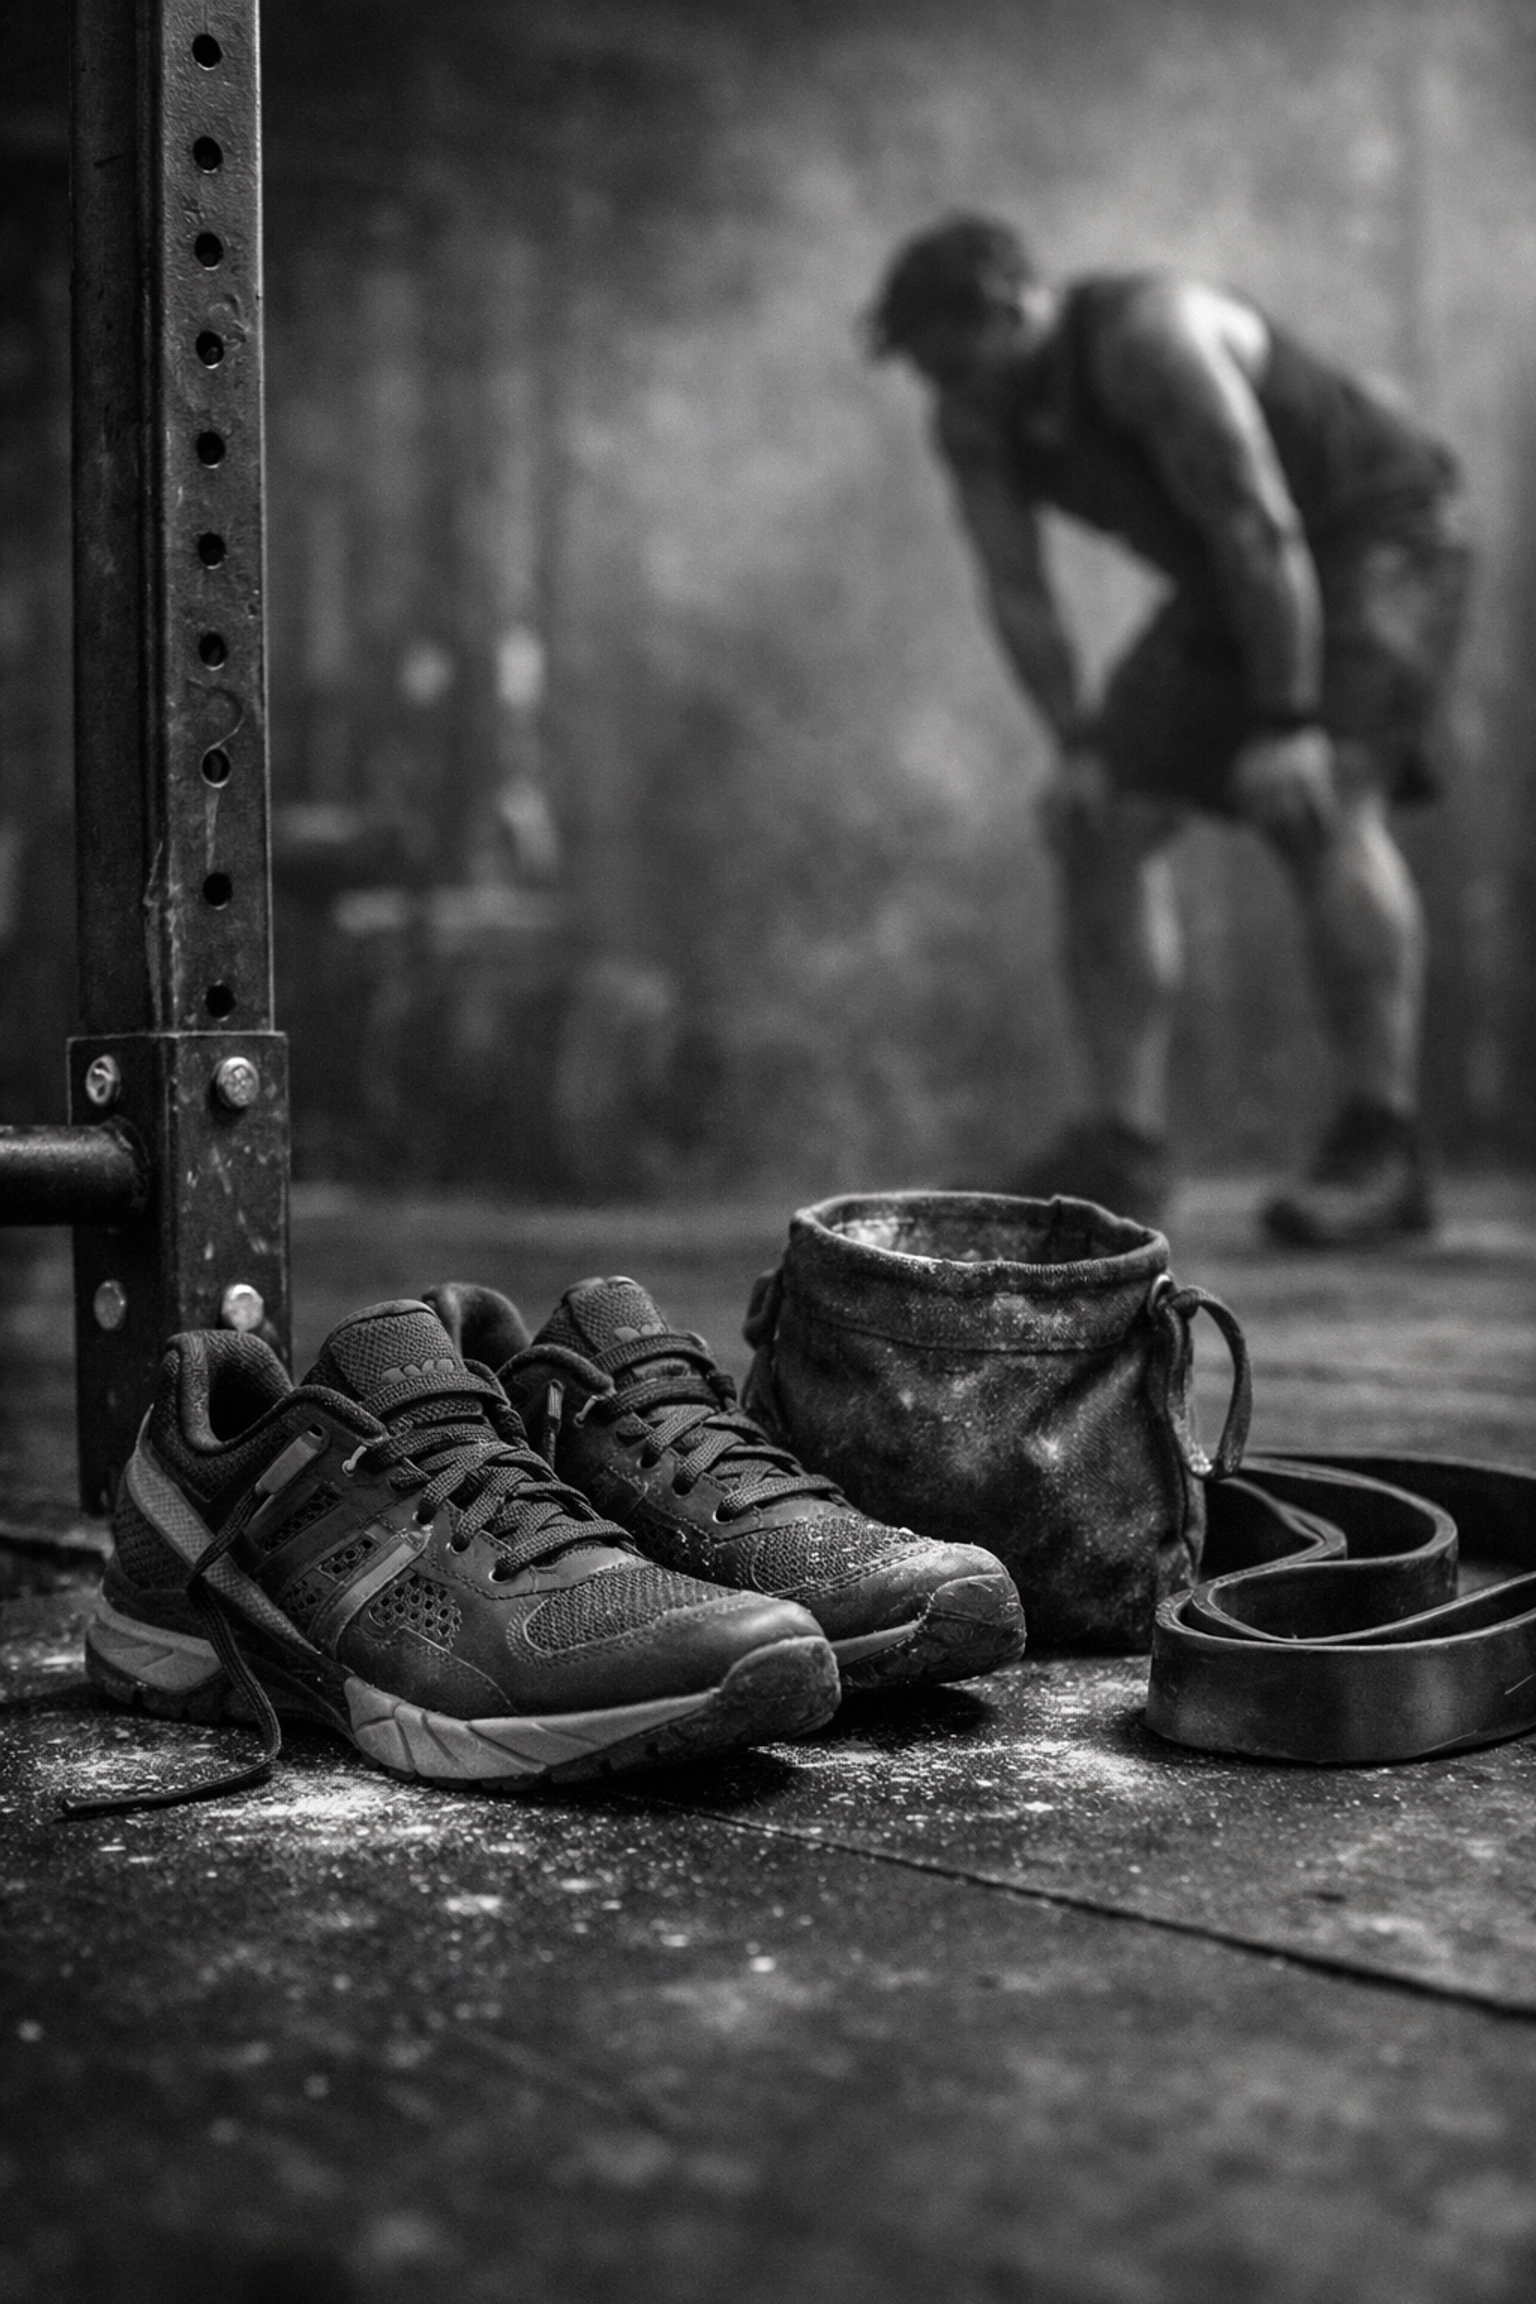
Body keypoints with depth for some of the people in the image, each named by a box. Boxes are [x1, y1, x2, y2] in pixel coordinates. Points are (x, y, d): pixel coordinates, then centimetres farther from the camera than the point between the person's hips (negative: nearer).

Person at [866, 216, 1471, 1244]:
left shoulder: (1151, 338, -31)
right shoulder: (971, 415, -8)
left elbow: (1259, 525, -32)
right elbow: (1016, 588, -5)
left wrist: (1288, 725, -32)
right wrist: (1080, 747, -14)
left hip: (1382, 539, -8)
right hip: (1234, 584, 8)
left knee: (1322, 807, -27)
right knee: (1107, 823, -5)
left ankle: (1383, 1151, -24)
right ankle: (1127, 1149, -7)